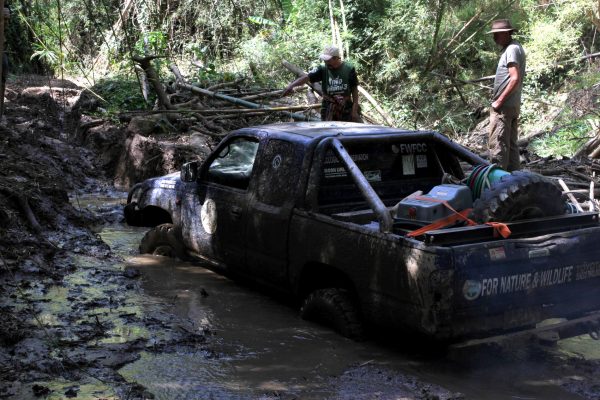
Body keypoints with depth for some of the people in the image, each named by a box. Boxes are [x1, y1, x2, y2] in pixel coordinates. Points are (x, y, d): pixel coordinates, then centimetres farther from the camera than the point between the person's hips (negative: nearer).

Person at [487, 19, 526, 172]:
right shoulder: (515, 47, 18)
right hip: (514, 106, 10)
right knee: (511, 143, 12)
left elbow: (515, 79, -22)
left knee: (497, 143, -9)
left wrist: (499, 101, -19)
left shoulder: (512, 49, -13)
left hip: (504, 106, -10)